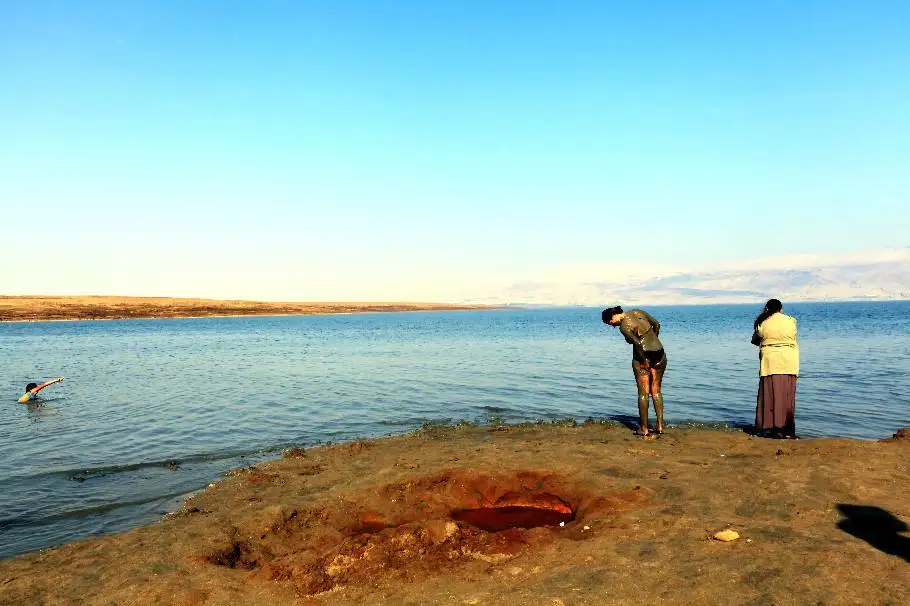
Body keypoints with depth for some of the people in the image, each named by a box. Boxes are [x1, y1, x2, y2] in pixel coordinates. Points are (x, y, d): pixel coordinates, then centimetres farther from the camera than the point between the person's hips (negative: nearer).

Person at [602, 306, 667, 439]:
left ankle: (644, 429, 11)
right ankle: (660, 426, 14)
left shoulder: (624, 327, -16)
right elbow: (656, 324, 10)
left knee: (643, 393, 5)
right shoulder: (638, 312, 4)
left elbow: (638, 343, -23)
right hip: (659, 354, 6)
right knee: (656, 392, 16)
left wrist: (644, 361, -13)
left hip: (642, 358, -6)